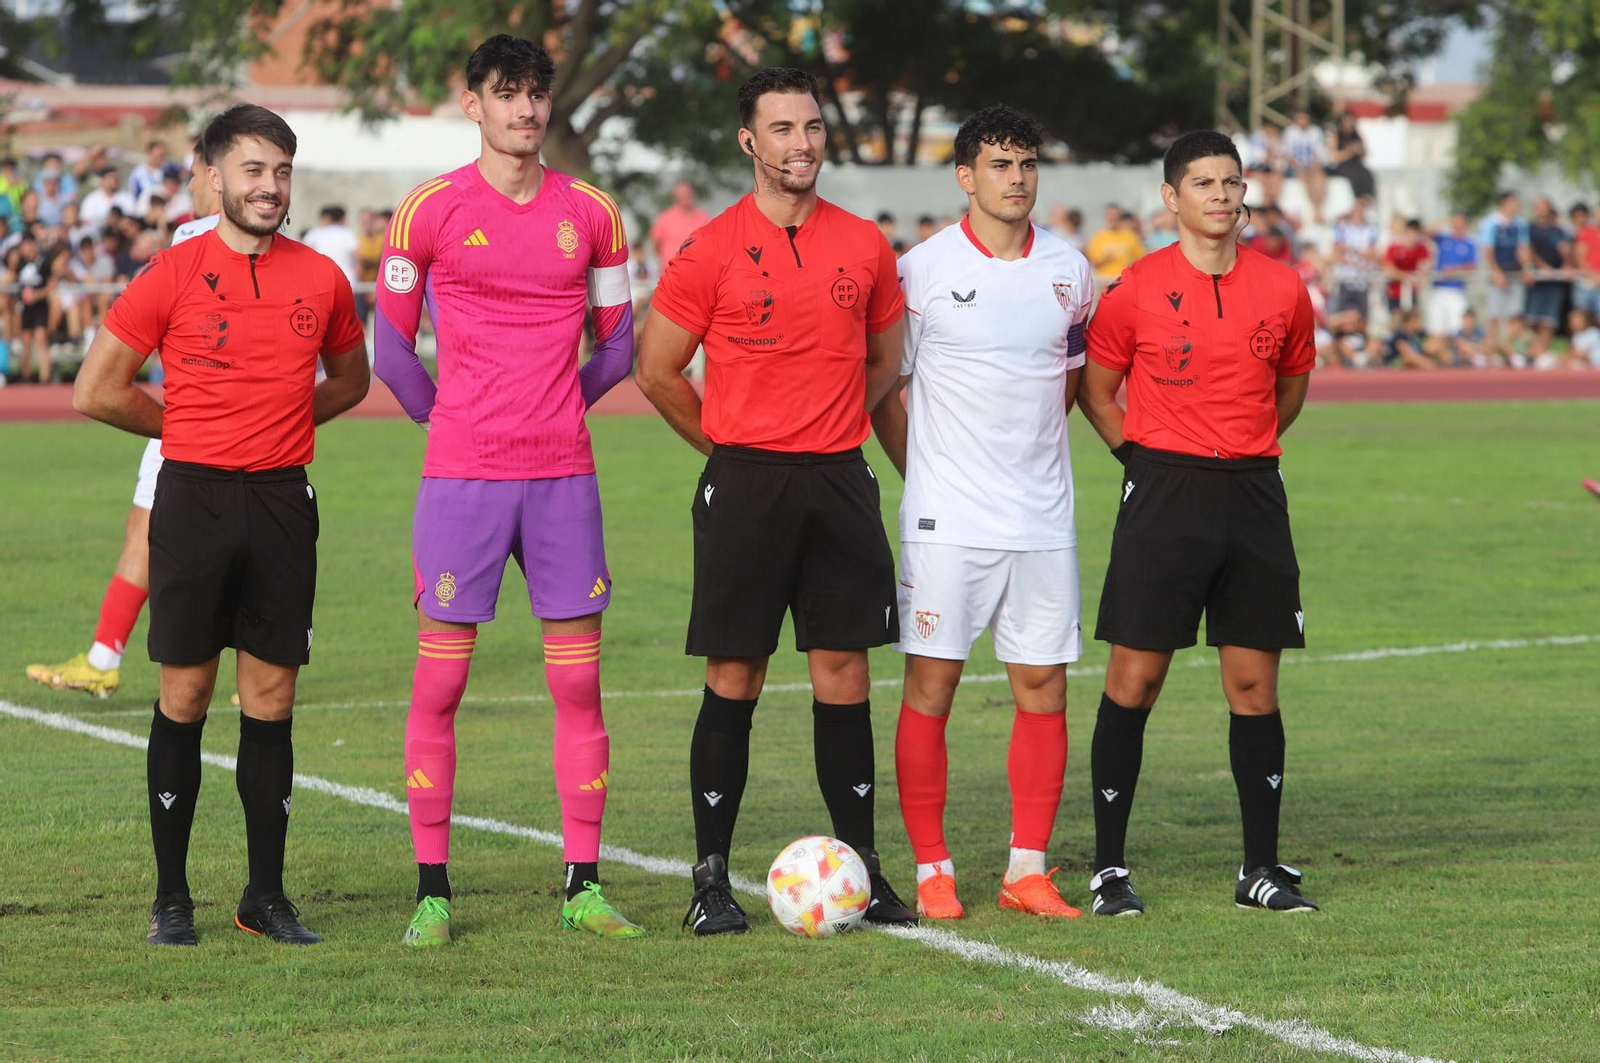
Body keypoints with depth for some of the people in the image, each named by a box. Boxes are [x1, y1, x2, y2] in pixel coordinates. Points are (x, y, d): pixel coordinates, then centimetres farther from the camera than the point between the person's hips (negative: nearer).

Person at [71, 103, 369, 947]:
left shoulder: (320, 279, 5)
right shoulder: (175, 276, -4)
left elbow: (350, 378, 22)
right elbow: (96, 392, 0)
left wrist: (277, 425, 9)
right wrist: (193, 430, 7)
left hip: (283, 501, 3)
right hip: (194, 498, -3)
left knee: (271, 699, 4)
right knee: (185, 695, 0)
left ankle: (266, 894, 11)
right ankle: (171, 896, 7)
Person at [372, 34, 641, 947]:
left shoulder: (590, 213, 7)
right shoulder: (429, 211, -1)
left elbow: (619, 342, 17)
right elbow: (391, 344, 6)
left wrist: (560, 410, 11)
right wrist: (449, 422, 7)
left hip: (564, 476, 2)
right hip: (461, 478, -2)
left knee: (580, 682, 2)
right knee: (440, 684, -2)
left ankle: (584, 886, 8)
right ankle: (433, 889, 4)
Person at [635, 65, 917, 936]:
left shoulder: (865, 247, 7)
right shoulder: (711, 251, -3)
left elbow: (885, 360, 21)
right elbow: (657, 372, 4)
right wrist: (734, 444, 9)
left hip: (840, 481, 3)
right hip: (744, 486, -3)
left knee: (843, 674, 4)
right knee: (734, 678, -1)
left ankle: (861, 866, 10)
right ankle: (712, 879, 4)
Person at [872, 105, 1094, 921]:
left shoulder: (1069, 272, 7)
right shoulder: (921, 270, -4)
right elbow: (886, 388, 4)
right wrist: (926, 473, 1)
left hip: (1043, 517, 3)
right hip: (946, 518, -3)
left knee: (1043, 687, 2)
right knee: (930, 686, -3)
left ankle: (1027, 870, 10)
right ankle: (932, 873, 4)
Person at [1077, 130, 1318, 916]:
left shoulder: (1282, 290, 5)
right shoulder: (1136, 291, -3)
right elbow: (1094, 390, 8)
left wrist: (1247, 447, 12)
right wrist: (1142, 456, 1)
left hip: (1253, 492, 3)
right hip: (1163, 491, -3)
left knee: (1254, 681, 4)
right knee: (1135, 677, -3)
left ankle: (1262, 867, 12)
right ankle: (1109, 867, 4)